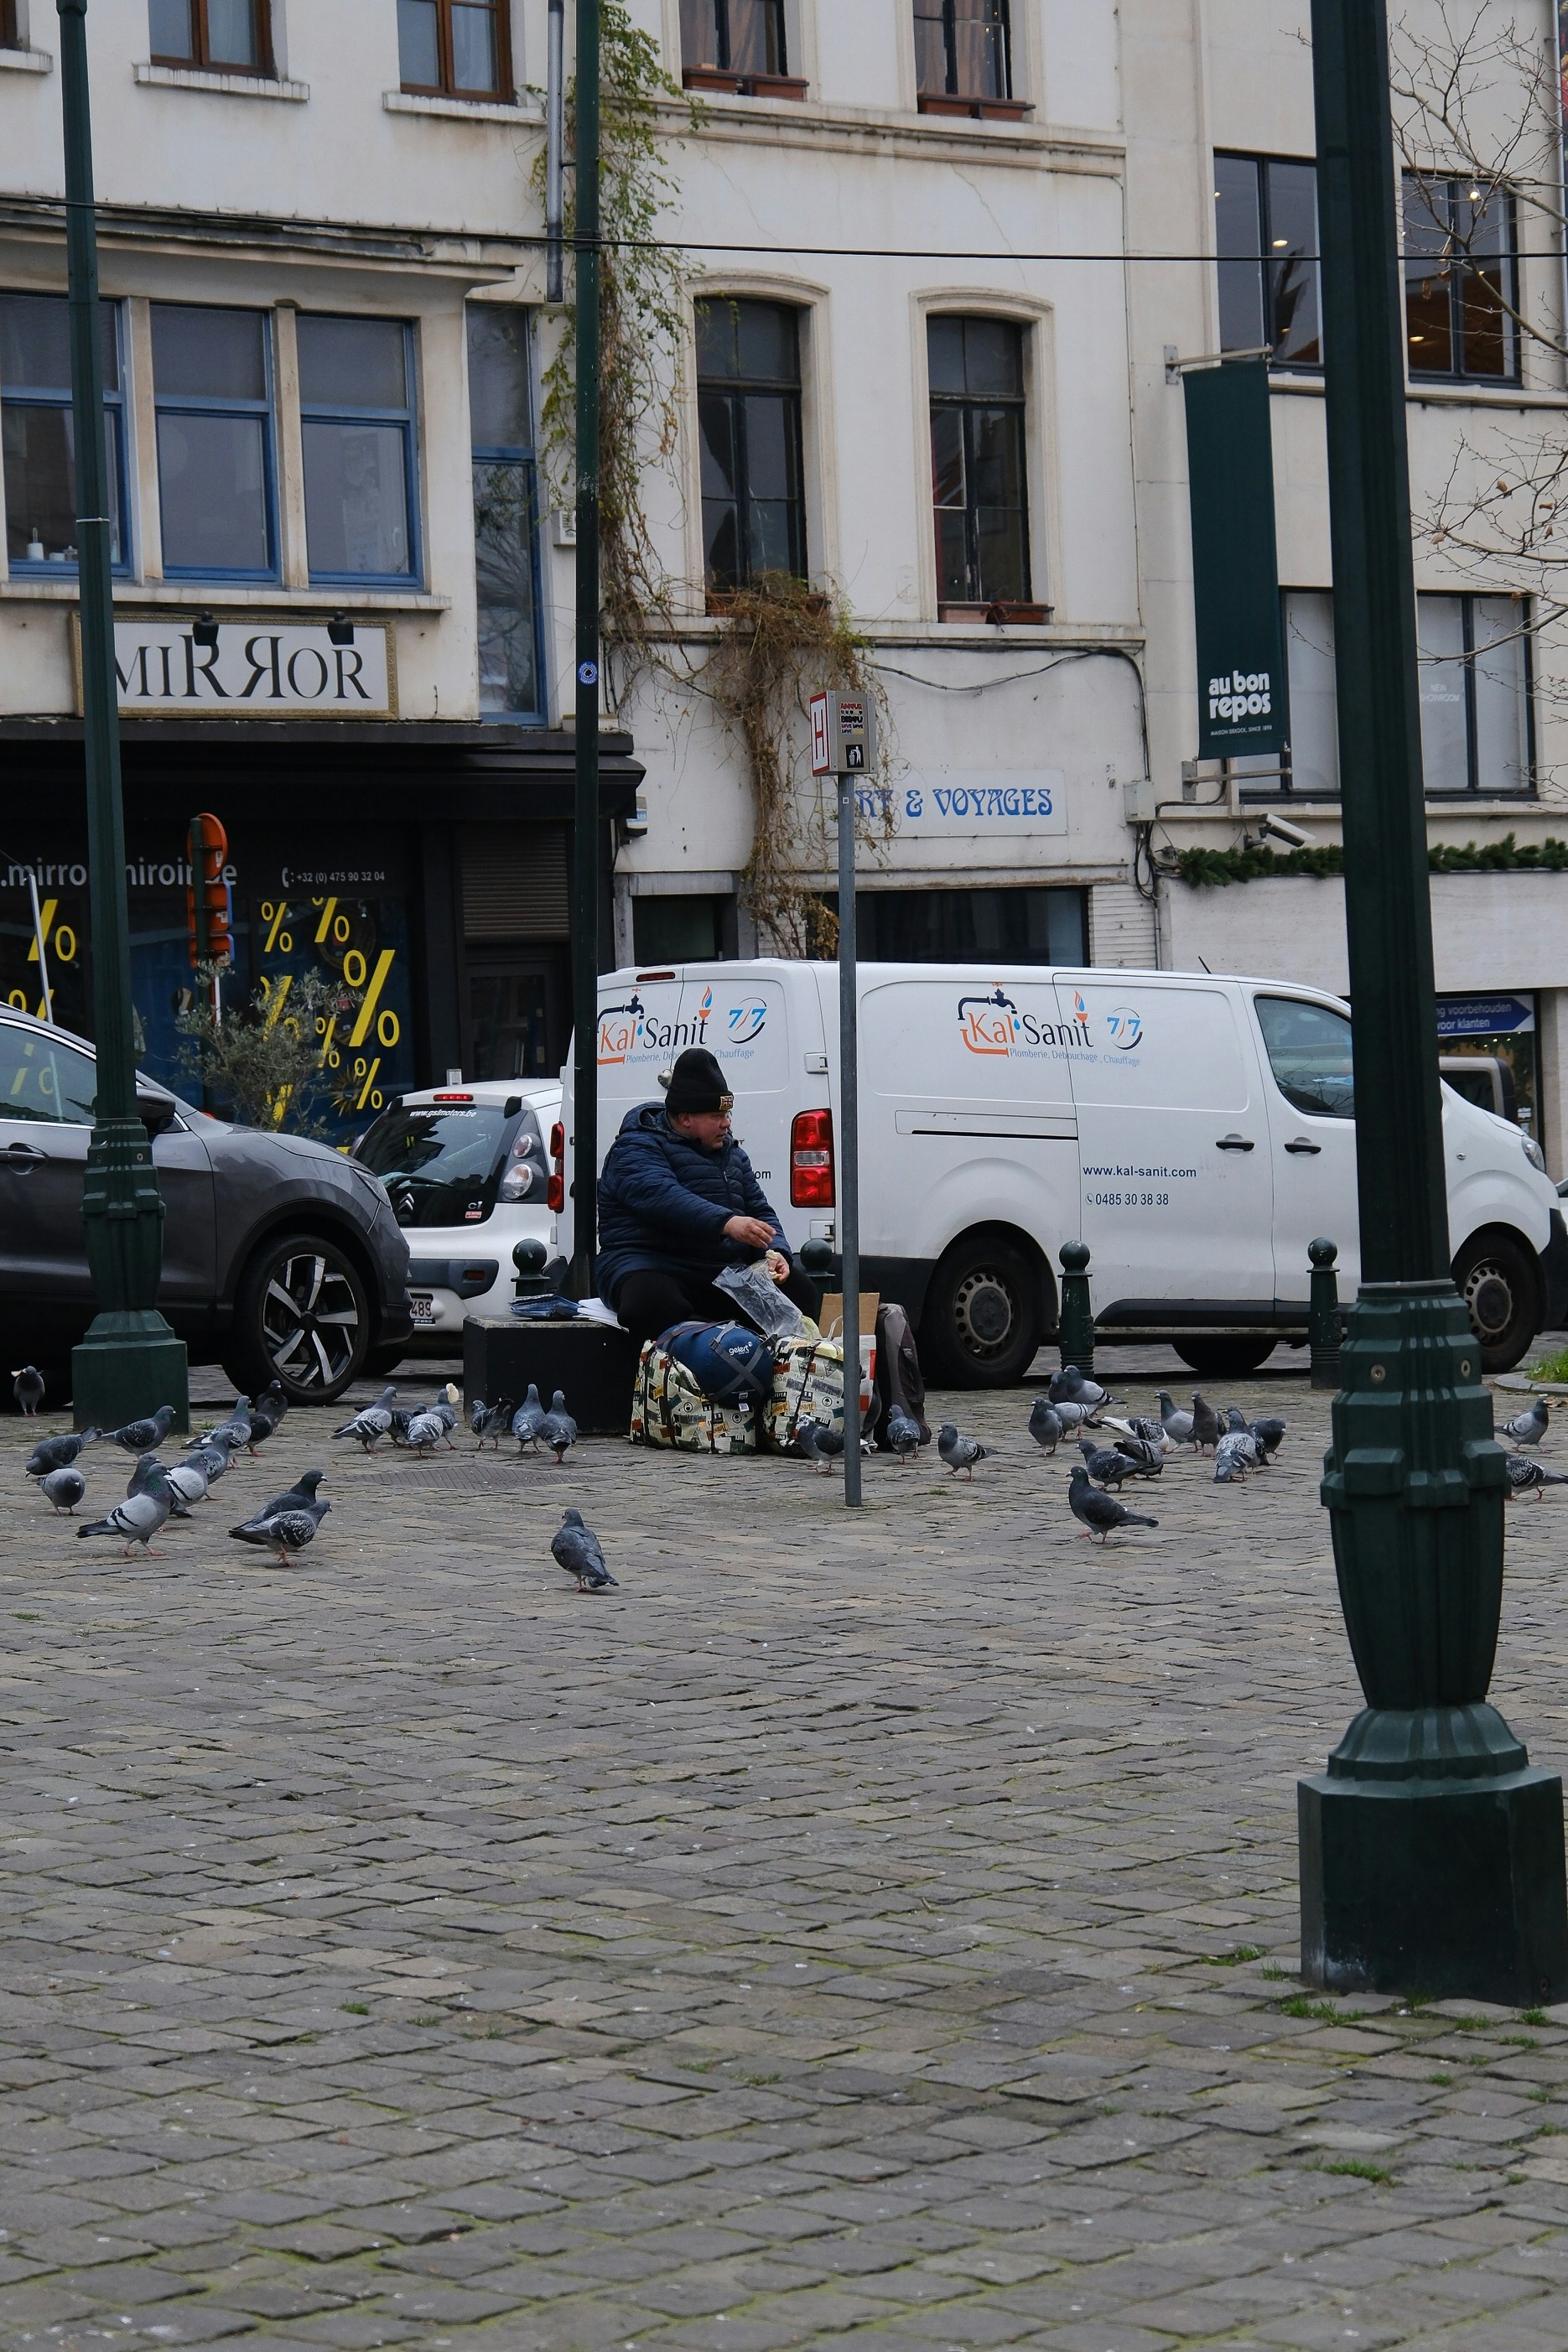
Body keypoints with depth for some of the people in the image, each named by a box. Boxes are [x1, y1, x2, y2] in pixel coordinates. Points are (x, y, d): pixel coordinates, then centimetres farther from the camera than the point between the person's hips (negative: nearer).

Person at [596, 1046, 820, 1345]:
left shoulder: (731, 1152, 22)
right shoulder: (636, 1149, -4)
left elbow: (760, 1211, 20)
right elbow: (661, 1197, -24)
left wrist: (774, 1251, -4)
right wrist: (726, 1223, -38)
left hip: (724, 1271, 7)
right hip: (654, 1266, -7)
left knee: (801, 1290, -11)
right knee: (651, 1303, -41)